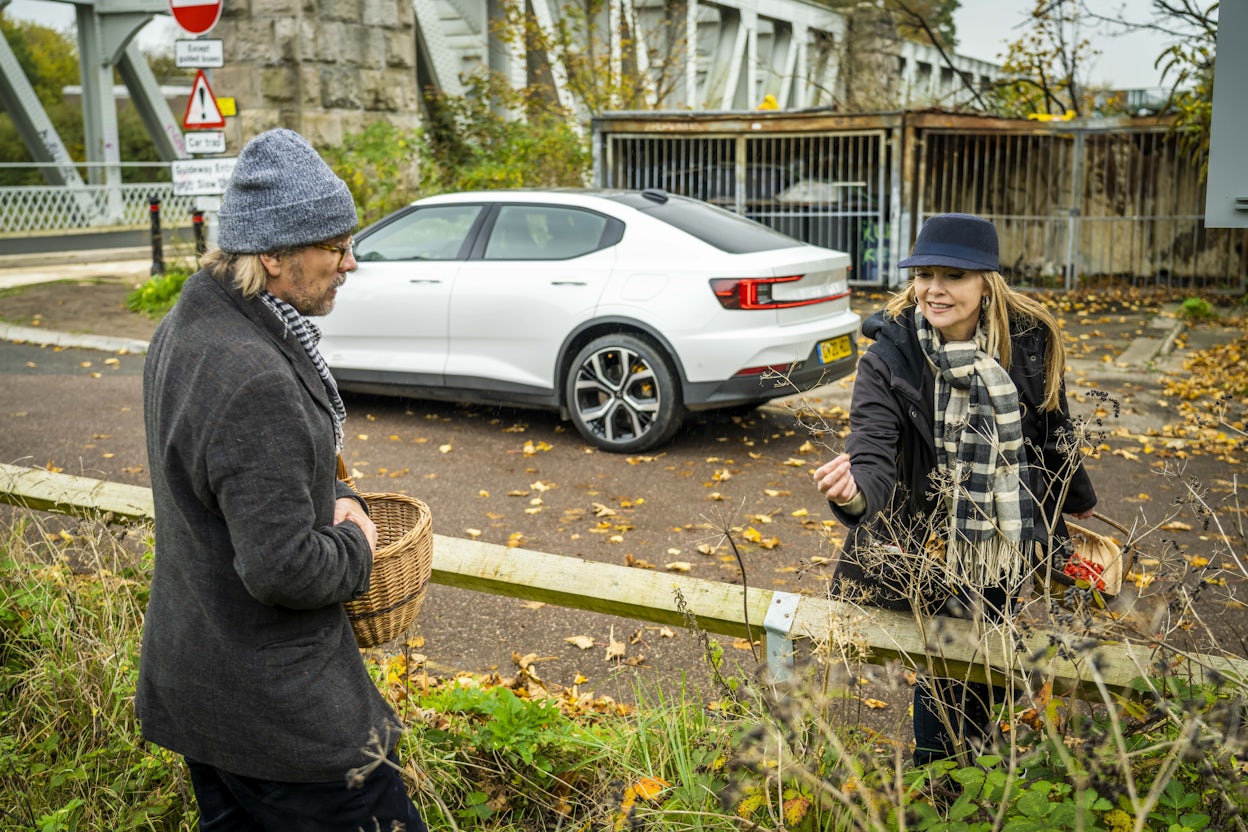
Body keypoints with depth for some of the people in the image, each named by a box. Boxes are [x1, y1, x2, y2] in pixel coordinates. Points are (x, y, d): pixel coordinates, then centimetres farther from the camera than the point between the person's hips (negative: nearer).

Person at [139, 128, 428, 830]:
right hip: (275, 708, -10)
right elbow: (283, 568, -30)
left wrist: (333, 495, 4)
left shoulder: (188, 327, 4)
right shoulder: (255, 382, -30)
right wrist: (357, 548, -11)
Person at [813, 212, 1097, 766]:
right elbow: (874, 458, -30)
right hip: (931, 551, -3)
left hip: (1012, 549, 3)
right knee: (945, 684, 7)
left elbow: (1054, 431, 8)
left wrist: (1079, 505, 22)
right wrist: (854, 491, -53)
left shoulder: (1029, 342, -9)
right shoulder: (890, 358, -18)